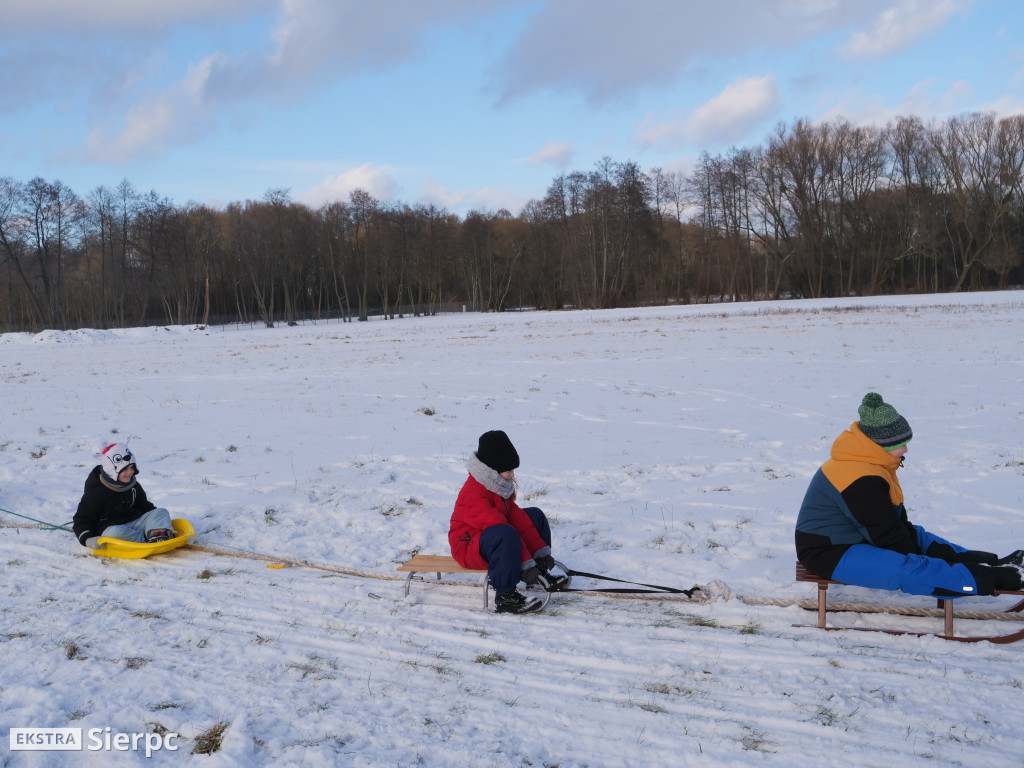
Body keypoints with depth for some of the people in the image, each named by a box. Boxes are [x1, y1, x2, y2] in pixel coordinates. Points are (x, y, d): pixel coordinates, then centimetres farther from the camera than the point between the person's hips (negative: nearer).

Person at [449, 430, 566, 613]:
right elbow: (499, 528, -31)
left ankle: (541, 574, 15)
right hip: (468, 546, -10)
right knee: (506, 536, -41)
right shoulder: (474, 494, -27)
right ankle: (504, 597, -33)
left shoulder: (500, 484, 5)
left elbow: (518, 518, 4)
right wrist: (526, 564, -33)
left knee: (534, 516, 11)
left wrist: (541, 552, -1)